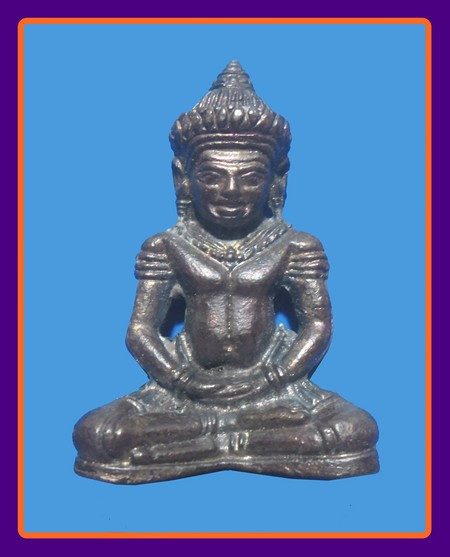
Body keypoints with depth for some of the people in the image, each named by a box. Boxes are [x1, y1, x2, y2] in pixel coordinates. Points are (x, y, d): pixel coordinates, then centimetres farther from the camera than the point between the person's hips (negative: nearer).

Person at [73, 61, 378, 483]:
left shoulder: (296, 249, 0)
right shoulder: (164, 249, 1)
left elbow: (318, 327, 1)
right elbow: (140, 331, 1)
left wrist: (267, 382, -11)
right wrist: (187, 382, -12)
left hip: (271, 386, 1)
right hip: (185, 387, 0)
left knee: (354, 432, -22)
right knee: (97, 435, -19)